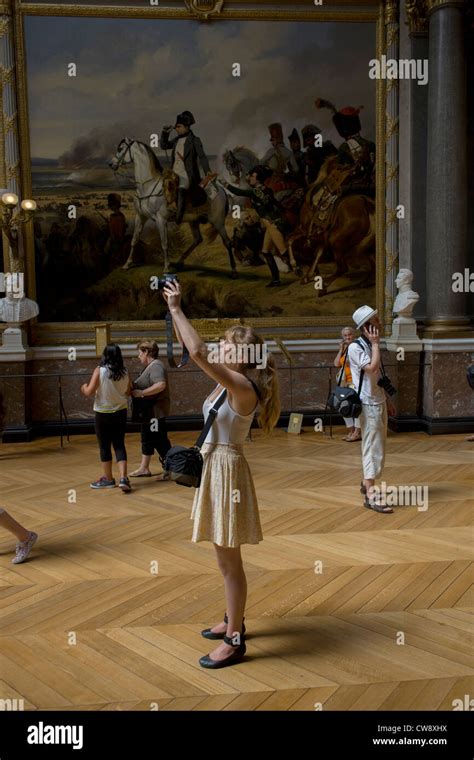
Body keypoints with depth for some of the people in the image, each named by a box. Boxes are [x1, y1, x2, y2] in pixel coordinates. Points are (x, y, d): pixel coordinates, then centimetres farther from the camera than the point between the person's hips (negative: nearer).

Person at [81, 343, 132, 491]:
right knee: (119, 445, 8)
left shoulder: (100, 370, -13)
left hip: (103, 413, -3)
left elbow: (89, 392, -15)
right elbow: (128, 392, 8)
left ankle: (108, 479, 22)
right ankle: (123, 478, -5)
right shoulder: (124, 372, -3)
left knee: (105, 446, 10)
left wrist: (84, 387, 7)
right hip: (120, 412, 3)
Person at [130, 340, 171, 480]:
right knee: (147, 439, 17)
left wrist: (141, 393, -28)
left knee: (159, 440, -3)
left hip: (156, 411, -11)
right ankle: (144, 468, 27)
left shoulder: (156, 366, -20)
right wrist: (134, 387, 3)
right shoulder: (149, 367, 13)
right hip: (149, 410, 11)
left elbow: (161, 385, -34)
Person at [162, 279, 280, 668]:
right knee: (227, 558, 22)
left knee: (229, 560, 2)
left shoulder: (243, 386, -22)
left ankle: (234, 641, 17)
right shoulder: (229, 381, 6)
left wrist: (177, 309, -23)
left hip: (227, 469, -10)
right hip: (214, 465, 10)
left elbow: (198, 352, -29)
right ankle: (233, 620, 40)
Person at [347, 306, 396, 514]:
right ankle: (370, 495, -6)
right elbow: (372, 368, -28)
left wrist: (387, 401, 21)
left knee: (377, 448, 15)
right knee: (373, 448, -9)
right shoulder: (355, 347, -14)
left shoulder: (371, 346, 13)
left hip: (379, 403, 9)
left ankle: (367, 484, 28)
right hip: (368, 405, -9)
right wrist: (375, 344, -18)